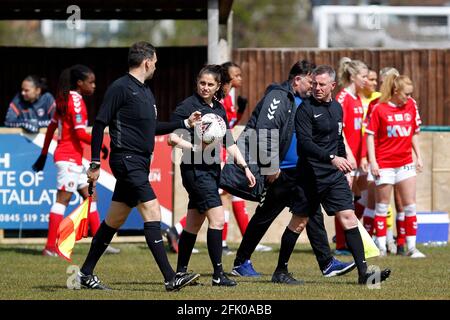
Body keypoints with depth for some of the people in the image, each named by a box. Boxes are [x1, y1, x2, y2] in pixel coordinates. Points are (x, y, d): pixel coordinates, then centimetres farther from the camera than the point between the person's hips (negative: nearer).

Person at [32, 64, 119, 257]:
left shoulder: (64, 100, 14)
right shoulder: (76, 101, -14)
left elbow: (51, 127, 18)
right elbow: (80, 133, -21)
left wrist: (44, 154, 21)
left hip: (75, 160, 10)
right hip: (69, 158, -10)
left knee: (90, 196, 11)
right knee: (63, 199, -10)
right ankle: (50, 247, -11)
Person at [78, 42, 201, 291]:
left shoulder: (145, 91, 18)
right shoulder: (121, 88, -10)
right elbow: (99, 124, -11)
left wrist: (185, 123, 26)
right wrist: (95, 164, -14)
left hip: (140, 163, 10)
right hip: (127, 160, -10)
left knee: (115, 219, 12)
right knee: (152, 211, -15)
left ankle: (86, 274, 20)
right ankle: (170, 278, -19)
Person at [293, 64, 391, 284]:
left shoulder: (336, 108, 13)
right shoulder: (306, 109, -9)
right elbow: (304, 142, -20)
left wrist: (343, 160, 20)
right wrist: (332, 158, -29)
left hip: (334, 175, 5)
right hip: (310, 175, -5)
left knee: (348, 217, -6)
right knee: (299, 222, 2)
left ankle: (363, 273, -11)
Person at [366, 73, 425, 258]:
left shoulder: (411, 106, 4)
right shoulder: (379, 109, -9)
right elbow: (370, 135, -6)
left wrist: (418, 156, 11)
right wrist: (372, 161, -11)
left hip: (405, 163, 4)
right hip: (384, 164, -4)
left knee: (410, 206, 2)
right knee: (382, 206, 4)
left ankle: (412, 247, 7)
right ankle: (381, 247, 9)